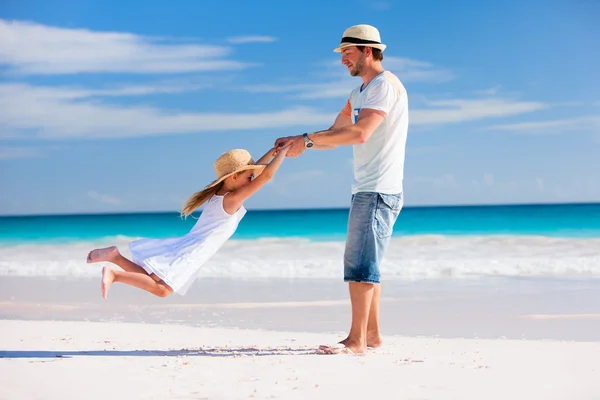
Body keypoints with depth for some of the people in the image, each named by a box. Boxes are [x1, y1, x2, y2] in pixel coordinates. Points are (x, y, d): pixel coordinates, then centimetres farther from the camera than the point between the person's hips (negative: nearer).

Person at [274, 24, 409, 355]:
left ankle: (357, 340, -12)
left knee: (361, 263, -12)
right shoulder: (359, 94, 21)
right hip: (366, 190, 10)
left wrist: (307, 140, -20)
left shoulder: (386, 85, -10)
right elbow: (335, 135, 20)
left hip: (379, 191, -10)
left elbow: (359, 133, -23)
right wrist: (296, 140, 4)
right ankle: (372, 334, 16)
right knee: (364, 264, 10)